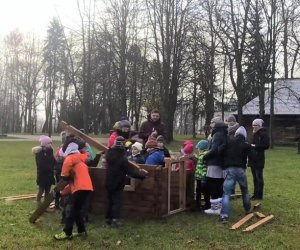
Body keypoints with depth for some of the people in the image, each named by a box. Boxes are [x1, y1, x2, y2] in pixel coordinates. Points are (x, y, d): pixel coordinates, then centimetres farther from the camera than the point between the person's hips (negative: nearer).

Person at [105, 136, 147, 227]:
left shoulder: (109, 154, -1)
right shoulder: (122, 158, -22)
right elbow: (131, 171, -20)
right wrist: (141, 174, -11)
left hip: (109, 183, 6)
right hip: (118, 184, -6)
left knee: (110, 201, 16)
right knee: (117, 202, -2)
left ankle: (108, 219, 19)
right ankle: (115, 219, -11)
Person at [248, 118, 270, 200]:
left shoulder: (263, 134, -11)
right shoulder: (255, 134, 16)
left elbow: (266, 145, -18)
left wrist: (255, 146, -20)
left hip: (259, 160, -9)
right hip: (253, 159, 9)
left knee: (259, 177, -3)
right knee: (255, 177, 13)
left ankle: (259, 195, 4)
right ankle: (256, 194, 21)